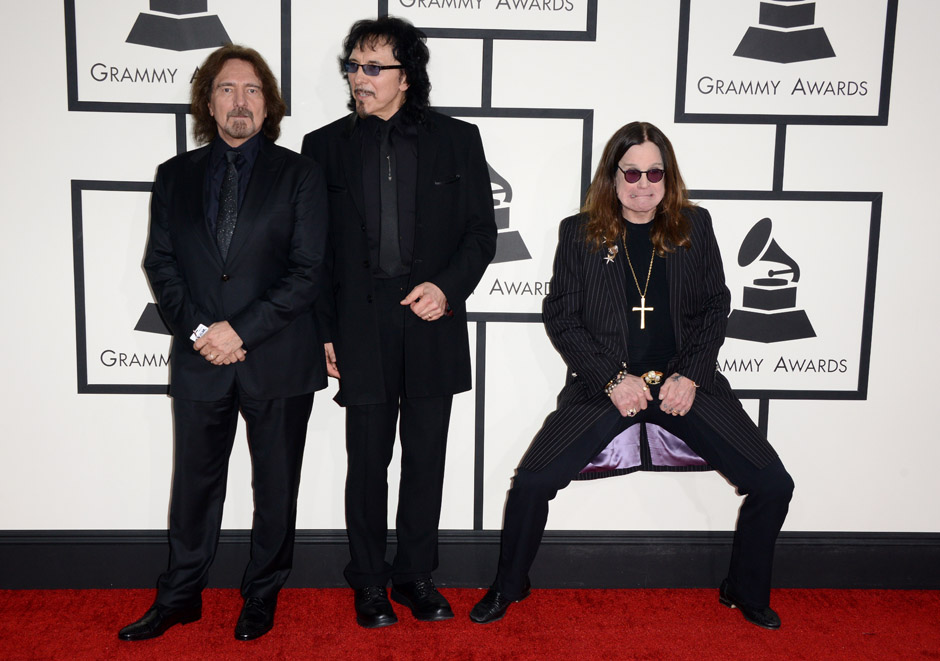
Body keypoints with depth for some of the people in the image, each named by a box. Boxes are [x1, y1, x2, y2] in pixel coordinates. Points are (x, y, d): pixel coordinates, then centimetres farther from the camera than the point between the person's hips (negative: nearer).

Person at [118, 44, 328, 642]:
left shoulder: (299, 174, 0)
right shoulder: (176, 175, 10)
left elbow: (308, 272, -7)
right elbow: (160, 262, 6)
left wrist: (242, 330, -15)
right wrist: (196, 329, -9)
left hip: (276, 362, -2)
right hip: (199, 362, 2)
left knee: (276, 488, 10)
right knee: (194, 483, 13)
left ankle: (263, 595, 30)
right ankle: (181, 597, 31)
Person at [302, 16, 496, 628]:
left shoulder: (457, 139, 5)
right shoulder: (326, 146, 6)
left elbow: (482, 231, 6)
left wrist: (449, 287, -10)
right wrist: (322, 331, 2)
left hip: (433, 321, 1)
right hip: (361, 326, 0)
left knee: (426, 458, 9)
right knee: (367, 461, 7)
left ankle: (417, 576, 25)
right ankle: (369, 582, 23)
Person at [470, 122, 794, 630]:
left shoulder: (694, 226, 9)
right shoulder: (579, 233, 5)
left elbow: (716, 307, 10)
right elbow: (561, 317, 1)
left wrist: (691, 377, -5)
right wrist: (614, 380, -10)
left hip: (685, 383, 2)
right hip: (605, 386, -1)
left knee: (773, 486, -8)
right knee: (531, 481, -18)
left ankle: (744, 592, 21)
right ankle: (507, 587, 12)